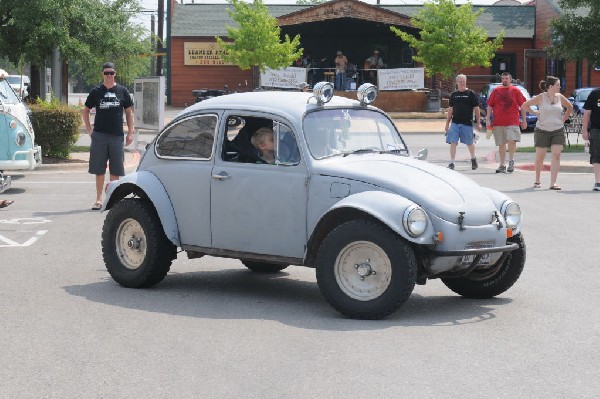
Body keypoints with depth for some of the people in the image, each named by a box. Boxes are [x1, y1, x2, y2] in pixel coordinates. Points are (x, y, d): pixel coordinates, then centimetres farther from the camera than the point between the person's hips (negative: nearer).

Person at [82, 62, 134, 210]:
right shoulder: (96, 91, 5)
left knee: (115, 170, 4)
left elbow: (129, 112, 11)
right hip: (99, 135, 0)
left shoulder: (122, 91, 6)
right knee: (99, 170, 1)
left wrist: (130, 133, 5)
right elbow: (86, 110, 14)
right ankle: (99, 199, 7)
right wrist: (88, 128, 3)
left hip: (117, 136, 1)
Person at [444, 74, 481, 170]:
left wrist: (478, 123, -3)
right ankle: (451, 162, -1)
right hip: (455, 123, 2)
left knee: (469, 143, 9)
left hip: (467, 123, -2)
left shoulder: (471, 94, -1)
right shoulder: (454, 95, 9)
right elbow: (450, 110, 15)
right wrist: (447, 123, 12)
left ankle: (473, 158, 33)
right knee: (453, 143, -5)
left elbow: (476, 109, 0)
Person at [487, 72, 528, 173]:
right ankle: (502, 165, 14)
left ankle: (511, 160, 1)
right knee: (501, 144, 7)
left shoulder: (515, 91, 4)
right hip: (498, 122, 3)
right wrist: (488, 119, 4)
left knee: (512, 141, -18)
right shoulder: (496, 91, 10)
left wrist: (524, 120, 2)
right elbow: (490, 106, 11)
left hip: (512, 122, -2)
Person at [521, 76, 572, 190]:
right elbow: (524, 106, 1)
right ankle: (537, 180, 24)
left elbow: (570, 107, 22)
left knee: (556, 155, -10)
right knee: (540, 156, 4)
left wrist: (564, 118, 14)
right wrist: (535, 112, -1)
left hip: (558, 130, 2)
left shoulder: (560, 97, 4)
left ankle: (553, 183, -12)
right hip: (542, 130, -2)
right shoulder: (541, 97, -6)